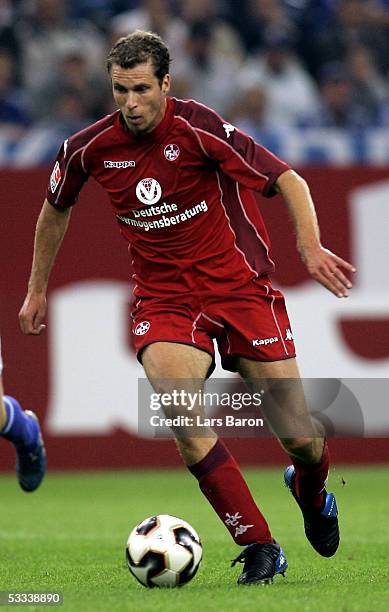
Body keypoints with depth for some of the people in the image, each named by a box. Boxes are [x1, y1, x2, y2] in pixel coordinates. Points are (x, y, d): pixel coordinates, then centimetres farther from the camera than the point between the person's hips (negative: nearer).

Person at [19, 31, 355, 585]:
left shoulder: (199, 127, -16)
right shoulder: (90, 148, -4)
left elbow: (288, 180, -13)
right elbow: (56, 210, 17)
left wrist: (311, 248, -28)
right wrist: (37, 288, 22)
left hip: (239, 284, -2)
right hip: (163, 299, 2)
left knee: (300, 438, -2)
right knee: (185, 419, -26)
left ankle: (311, 493, 37)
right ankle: (259, 548, -15)